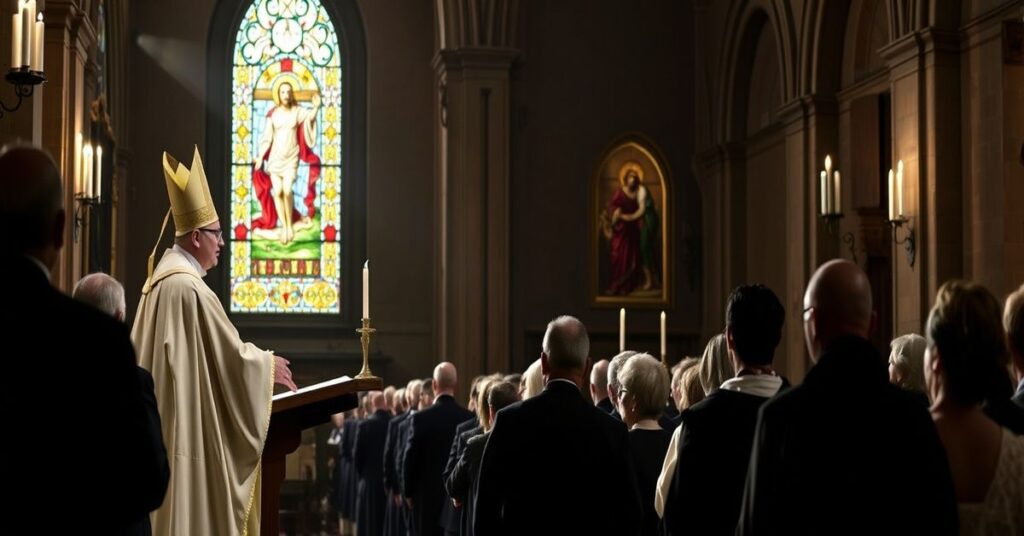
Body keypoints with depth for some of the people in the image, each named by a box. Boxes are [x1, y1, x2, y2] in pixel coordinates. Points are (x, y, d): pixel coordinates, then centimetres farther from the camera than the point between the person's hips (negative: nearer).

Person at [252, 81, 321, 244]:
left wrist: (316, 107, -39)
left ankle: (290, 224, 0)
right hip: (275, 157, 1)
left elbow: (310, 116, -18)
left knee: (287, 191, -16)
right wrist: (260, 157, 0)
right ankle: (284, 227, 5)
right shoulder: (272, 114, -2)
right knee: (277, 192, -5)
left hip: (291, 157, -1)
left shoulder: (297, 111, -3)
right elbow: (267, 137, 2)